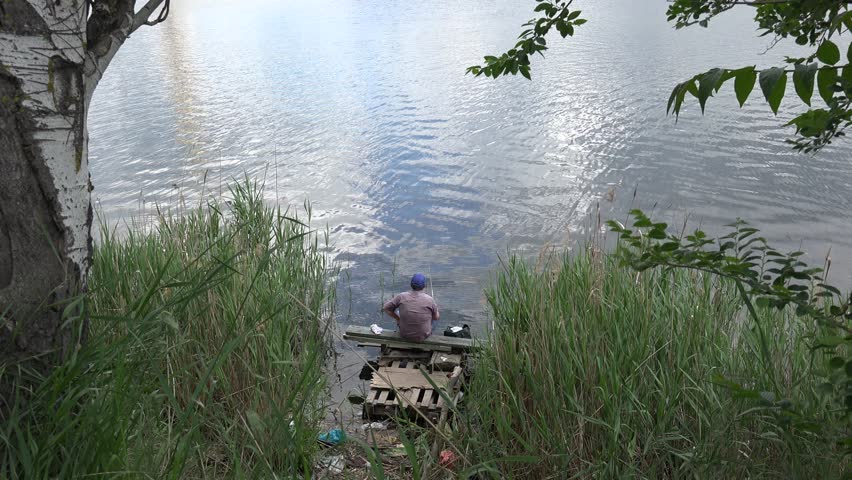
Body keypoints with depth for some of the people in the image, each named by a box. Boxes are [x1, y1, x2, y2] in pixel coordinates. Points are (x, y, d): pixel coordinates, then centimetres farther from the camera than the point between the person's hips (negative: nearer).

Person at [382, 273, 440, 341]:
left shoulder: (402, 296, -18)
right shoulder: (429, 300, -21)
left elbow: (386, 308, -6)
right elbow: (436, 317, -5)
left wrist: (398, 318, 7)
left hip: (404, 334, 2)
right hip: (423, 336, -1)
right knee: (438, 315, 27)